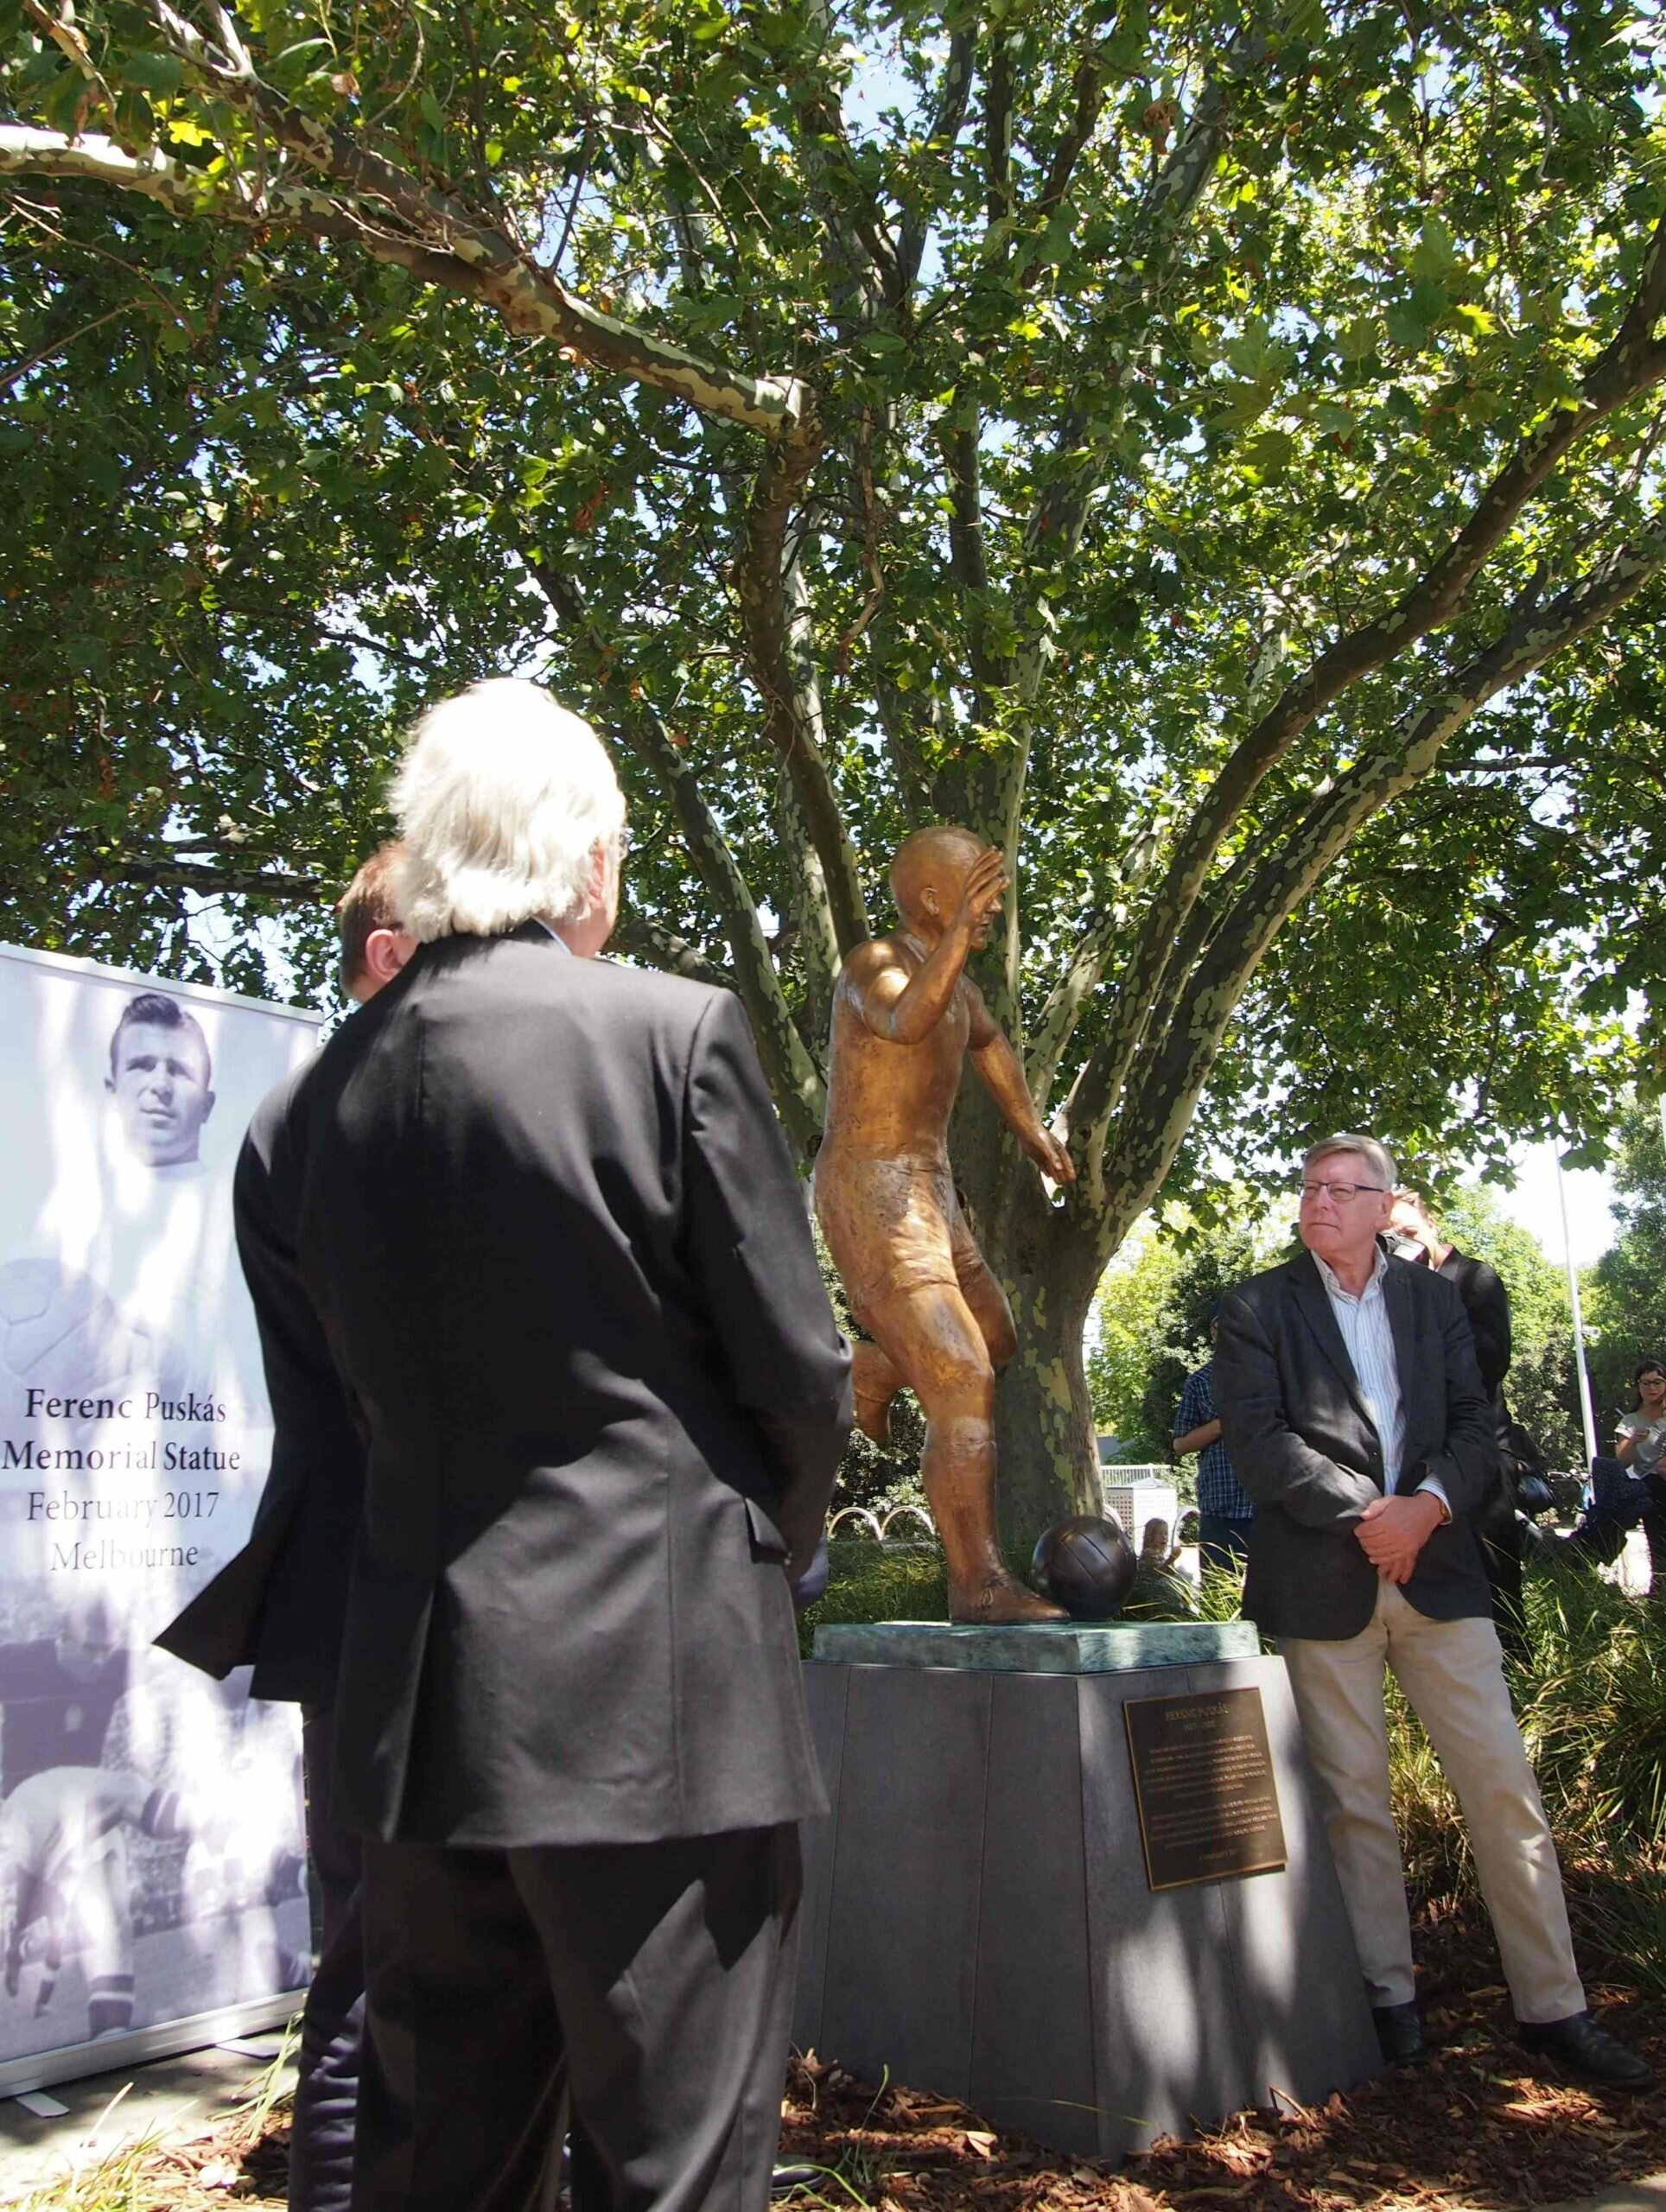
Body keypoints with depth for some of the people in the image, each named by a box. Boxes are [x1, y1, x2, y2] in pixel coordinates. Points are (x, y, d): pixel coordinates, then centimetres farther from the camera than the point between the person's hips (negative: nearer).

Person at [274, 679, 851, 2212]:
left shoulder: (336, 1082, 6)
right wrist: (784, 1534, 12)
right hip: (654, 1681, -5)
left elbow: (370, 1368, 11)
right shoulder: (675, 1031, -9)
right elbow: (797, 1365, -7)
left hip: (421, 1686, 6)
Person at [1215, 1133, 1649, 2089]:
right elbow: (1258, 1439, -8)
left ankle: (1553, 2006, 11)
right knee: (1356, 1799, 5)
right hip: (1324, 1581, -2)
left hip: (1438, 1570, 2)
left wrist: (1429, 1504, -13)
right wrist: (1365, 1513, -15)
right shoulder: (1258, 1309, 3)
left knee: (1504, 1786, 2)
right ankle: (1390, 1997, 18)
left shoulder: (1435, 1298, 12)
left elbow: (1474, 1423, 6)